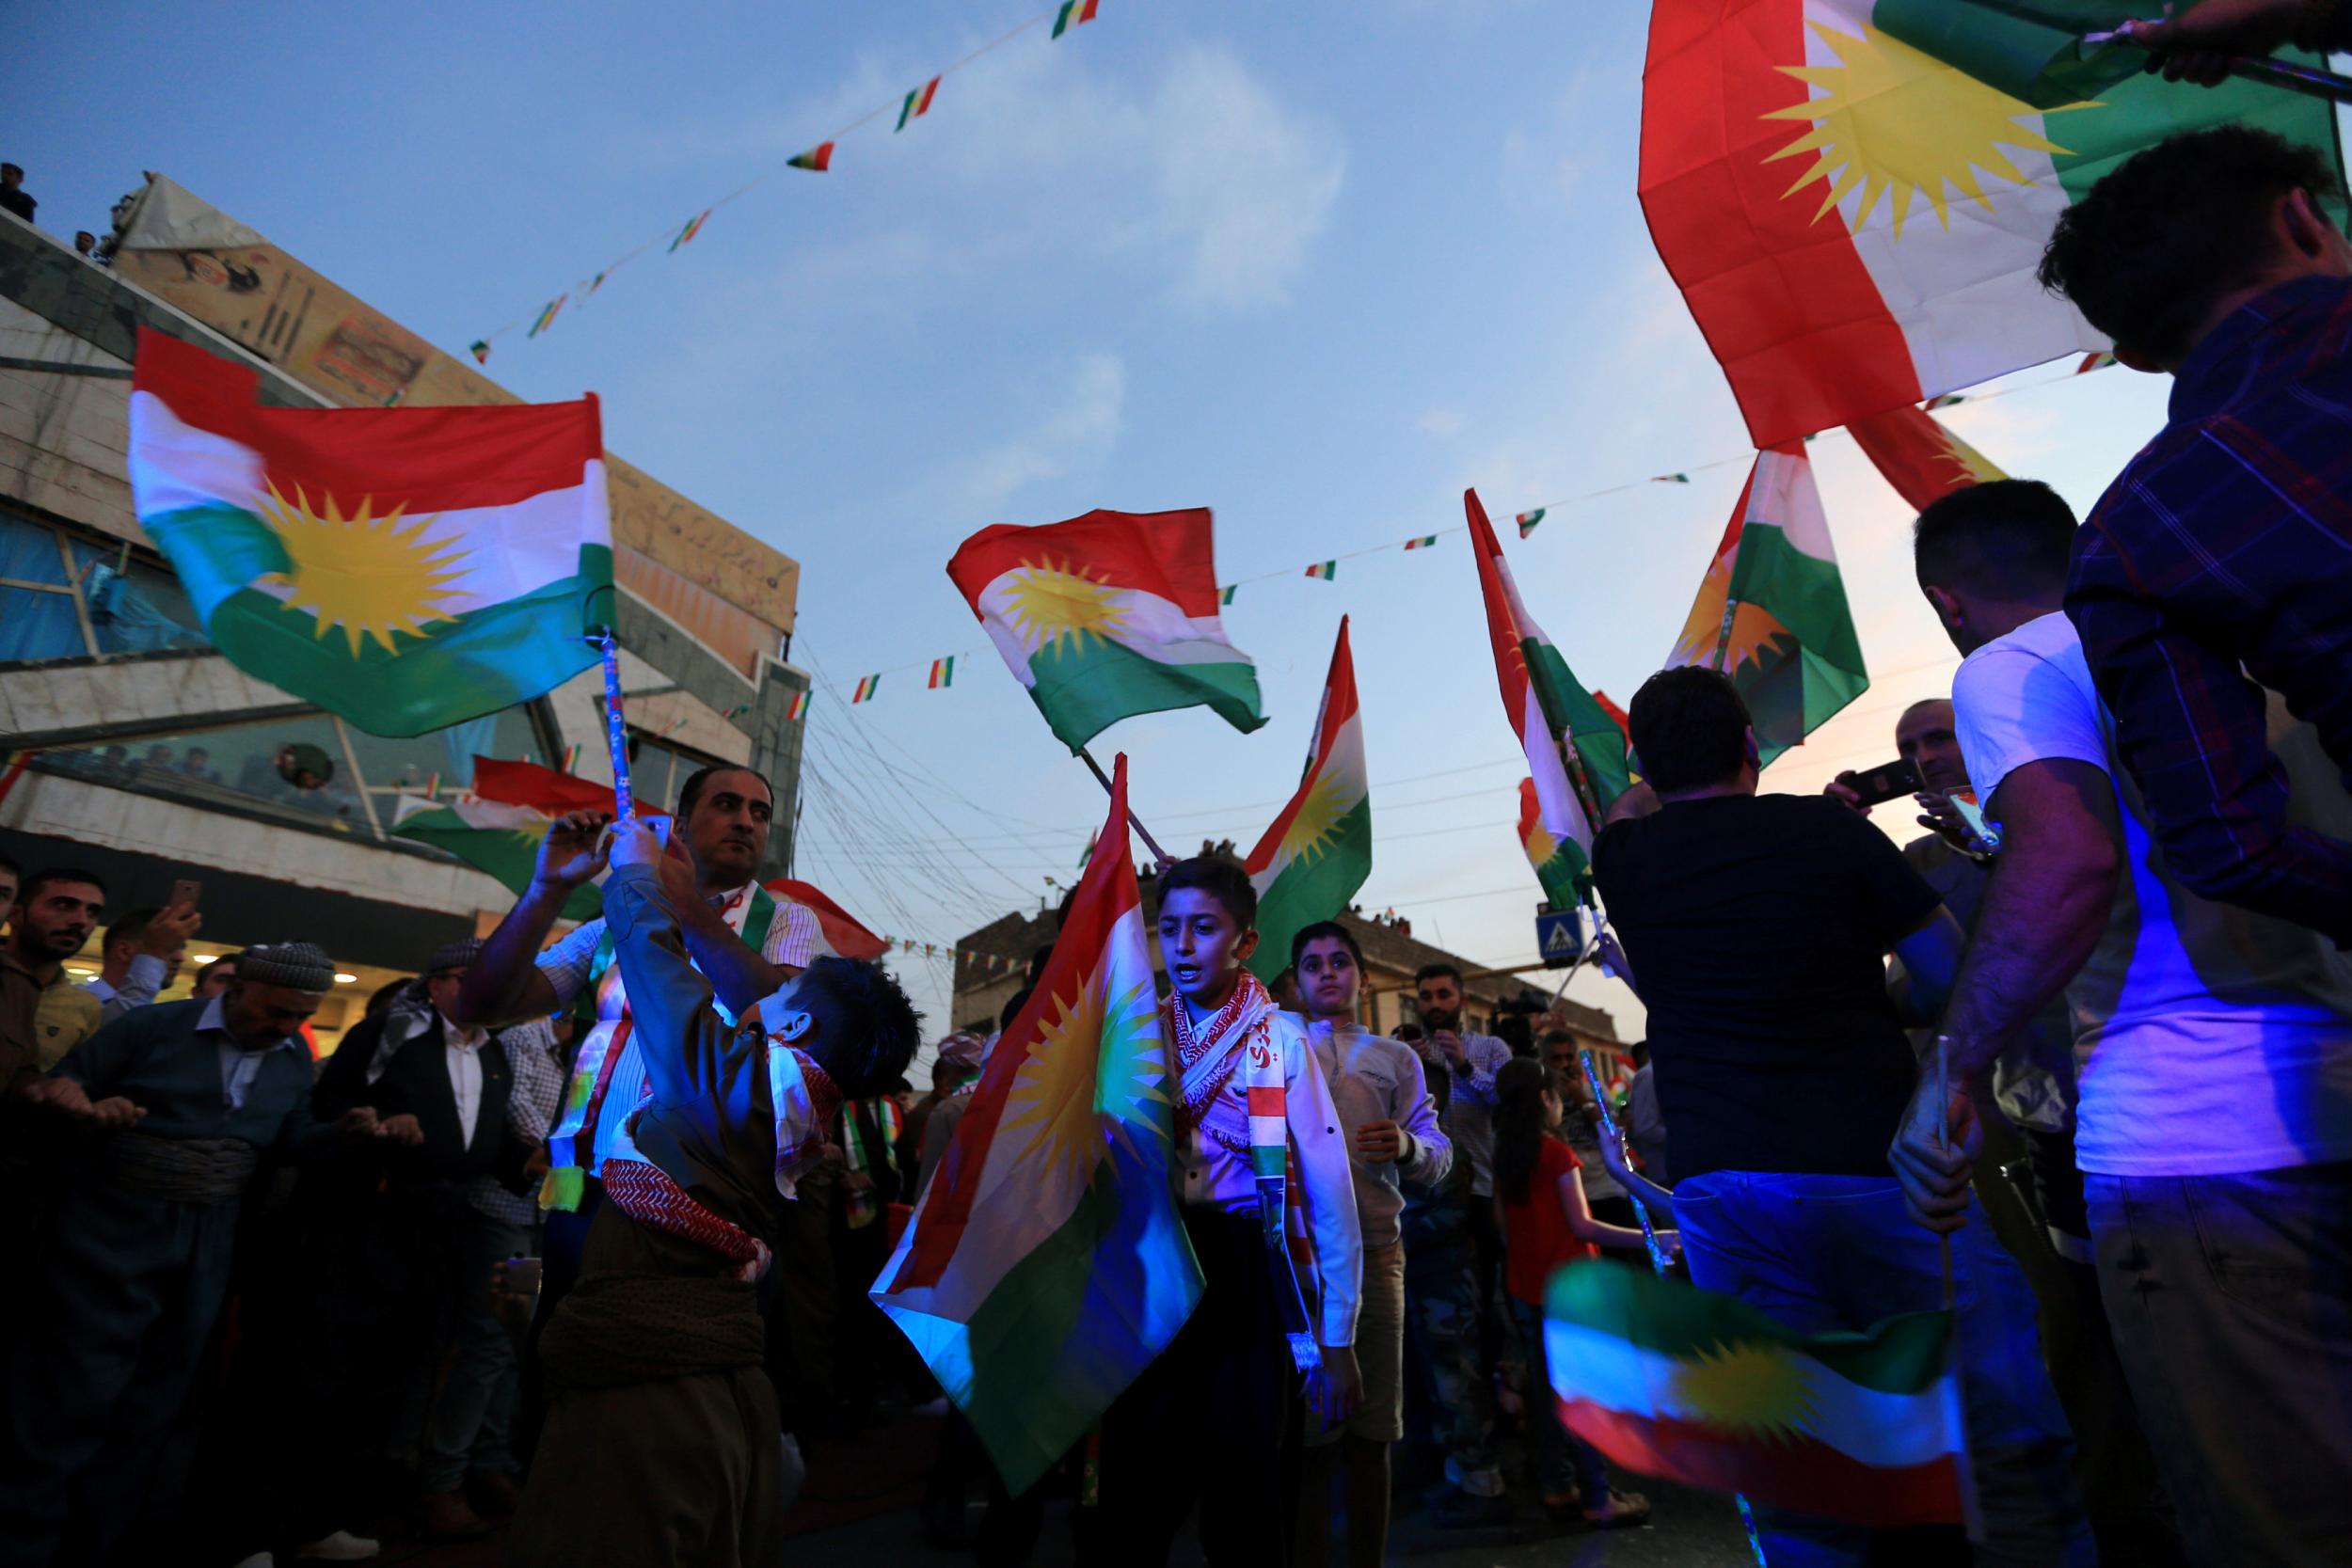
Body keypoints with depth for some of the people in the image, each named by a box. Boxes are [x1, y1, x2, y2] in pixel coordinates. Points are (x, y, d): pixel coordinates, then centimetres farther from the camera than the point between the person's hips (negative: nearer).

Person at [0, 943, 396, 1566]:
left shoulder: (296, 1060, 5)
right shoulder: (153, 1026, -10)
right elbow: (61, 1084, -5)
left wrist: (345, 1131, -8)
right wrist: (90, 1110, -27)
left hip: (207, 1243, 5)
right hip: (114, 1231, -5)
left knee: (152, 1398, 13)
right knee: (78, 1390, -2)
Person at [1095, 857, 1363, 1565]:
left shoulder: (1282, 1039, -6)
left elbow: (1330, 1192, -6)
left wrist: (1338, 1340, -6)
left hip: (1248, 1275, -2)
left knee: (1245, 1493, 8)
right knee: (1137, 1488, 8)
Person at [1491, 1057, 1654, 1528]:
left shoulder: (1505, 1157, 4)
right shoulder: (1558, 1153, -15)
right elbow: (1581, 1225, -17)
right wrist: (1652, 1238, -15)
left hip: (1526, 1288, 7)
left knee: (1546, 1389, 14)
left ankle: (1558, 1489, 22)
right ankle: (1598, 1499, 8)